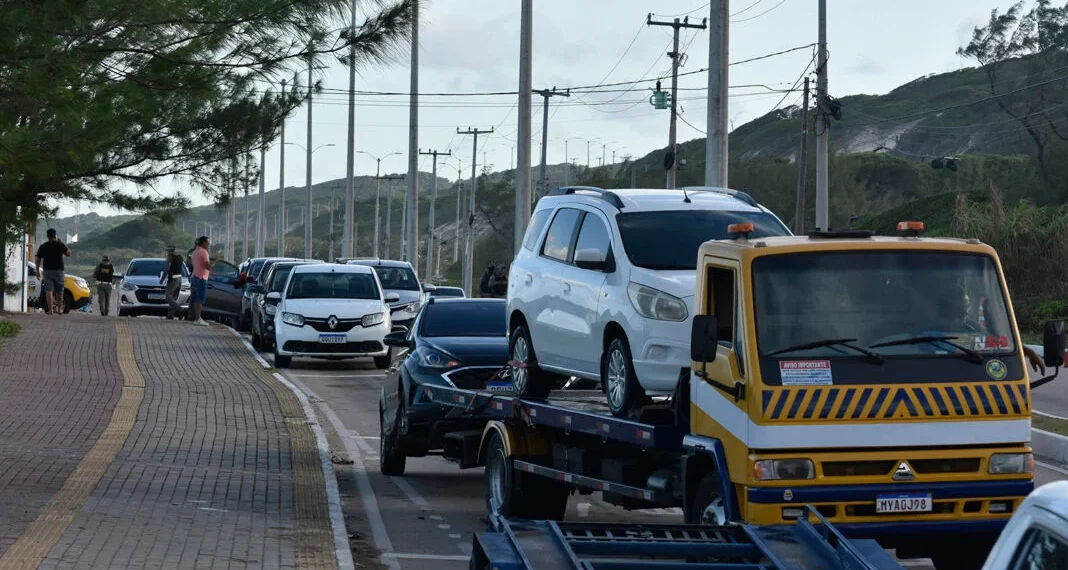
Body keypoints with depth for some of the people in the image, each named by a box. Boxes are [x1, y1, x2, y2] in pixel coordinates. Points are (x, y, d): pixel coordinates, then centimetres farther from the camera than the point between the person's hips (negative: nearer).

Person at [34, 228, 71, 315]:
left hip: (47, 271, 1)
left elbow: (38, 260, 4)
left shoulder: (43, 247, 3)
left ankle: (50, 310, -10)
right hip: (58, 271, -1)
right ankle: (59, 309, 21)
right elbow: (68, 254, 9)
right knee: (59, 291, 12)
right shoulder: (60, 245, -3)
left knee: (48, 291, -1)